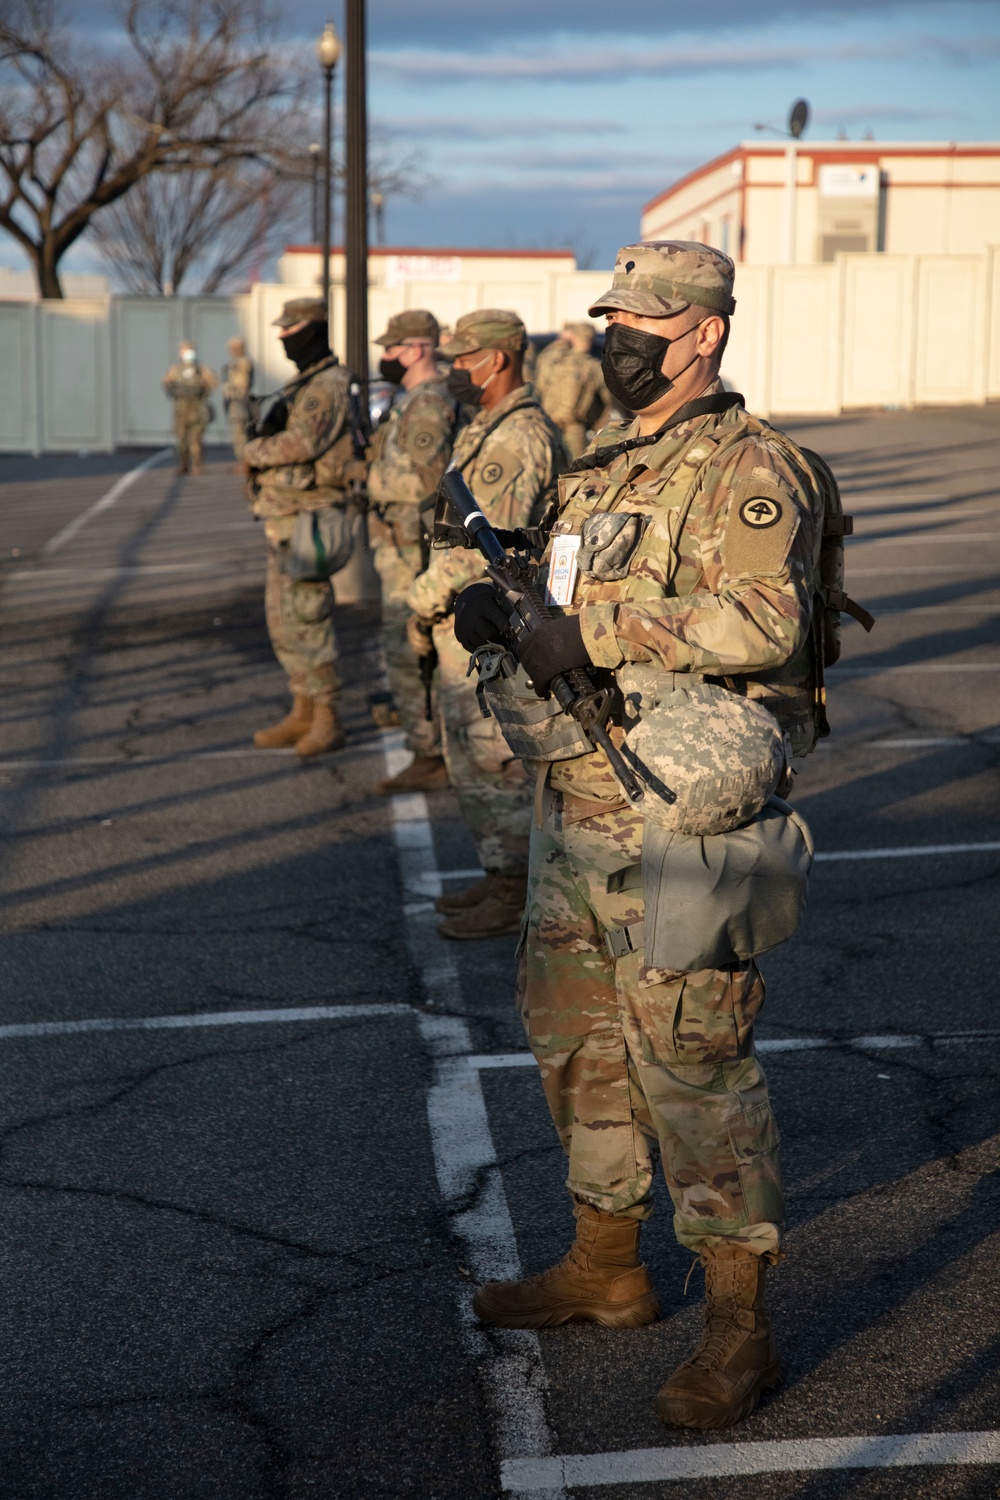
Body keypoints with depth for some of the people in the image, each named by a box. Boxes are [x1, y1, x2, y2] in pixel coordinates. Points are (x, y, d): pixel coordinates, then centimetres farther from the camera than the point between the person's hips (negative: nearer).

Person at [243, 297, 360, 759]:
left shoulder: (329, 385, -14)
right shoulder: (302, 386, 18)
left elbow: (304, 442, -26)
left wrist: (253, 452, -11)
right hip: (283, 519, 10)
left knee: (306, 621, -9)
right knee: (282, 620, 12)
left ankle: (328, 720, -2)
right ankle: (302, 714, 20)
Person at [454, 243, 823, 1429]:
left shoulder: (743, 470, -13)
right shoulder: (608, 466, 16)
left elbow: (765, 619, -28)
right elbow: (565, 608, 19)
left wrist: (596, 630, -28)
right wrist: (491, 602, -3)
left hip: (675, 819, -9)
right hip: (579, 799, 9)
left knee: (690, 1059, -5)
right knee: (573, 1031, 17)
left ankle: (738, 1323, 8)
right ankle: (606, 1266, 33)